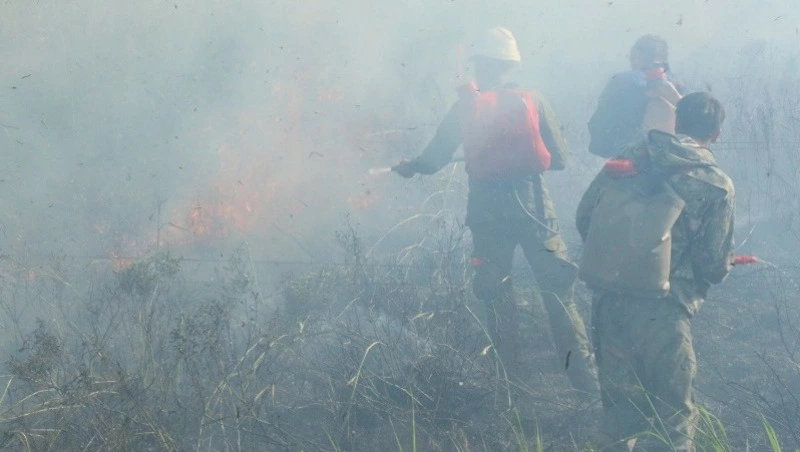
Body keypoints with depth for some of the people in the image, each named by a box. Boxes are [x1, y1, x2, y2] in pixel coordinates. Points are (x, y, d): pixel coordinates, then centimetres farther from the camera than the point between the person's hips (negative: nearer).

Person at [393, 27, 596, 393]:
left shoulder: (466, 106, 1)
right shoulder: (532, 102, 1)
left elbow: (433, 159, 5)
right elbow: (559, 157, 3)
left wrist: (409, 167, 25)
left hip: (487, 210, 0)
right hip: (533, 205, 0)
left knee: (496, 294, 14)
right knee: (557, 288, 4)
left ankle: (506, 373, 18)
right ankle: (582, 371, -1)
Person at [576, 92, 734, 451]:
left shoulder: (628, 157, 5)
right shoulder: (716, 186, -6)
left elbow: (584, 217, 9)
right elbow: (715, 267, -6)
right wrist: (724, 264, 19)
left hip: (607, 300, 4)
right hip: (661, 312, -4)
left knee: (618, 401, 20)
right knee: (673, 415, 10)